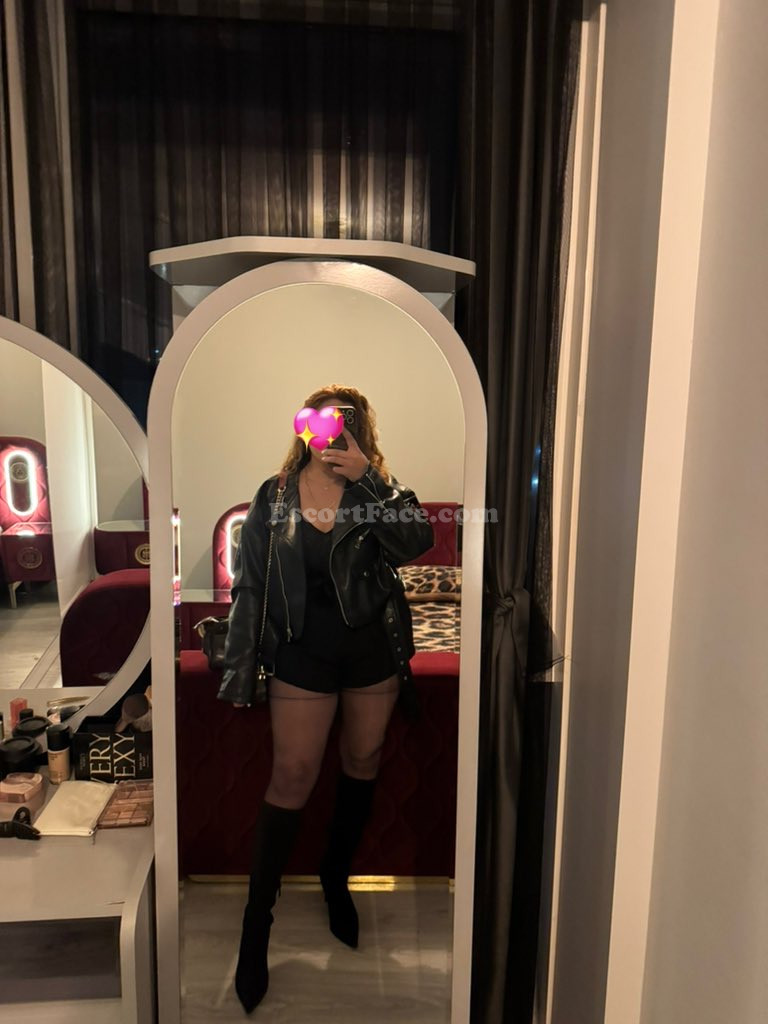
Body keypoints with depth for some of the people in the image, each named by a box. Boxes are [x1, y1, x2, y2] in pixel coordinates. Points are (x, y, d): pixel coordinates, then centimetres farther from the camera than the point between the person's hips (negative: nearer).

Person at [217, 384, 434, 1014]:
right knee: (292, 777, 1)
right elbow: (249, 587, 0)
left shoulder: (377, 490, -2)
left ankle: (337, 880, 40)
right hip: (304, 653, -1)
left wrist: (367, 476, -25)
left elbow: (417, 541, -21)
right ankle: (257, 919, 20)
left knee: (363, 763, 16)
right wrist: (240, 671, -2)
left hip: (374, 649, 2)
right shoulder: (275, 497, -1)